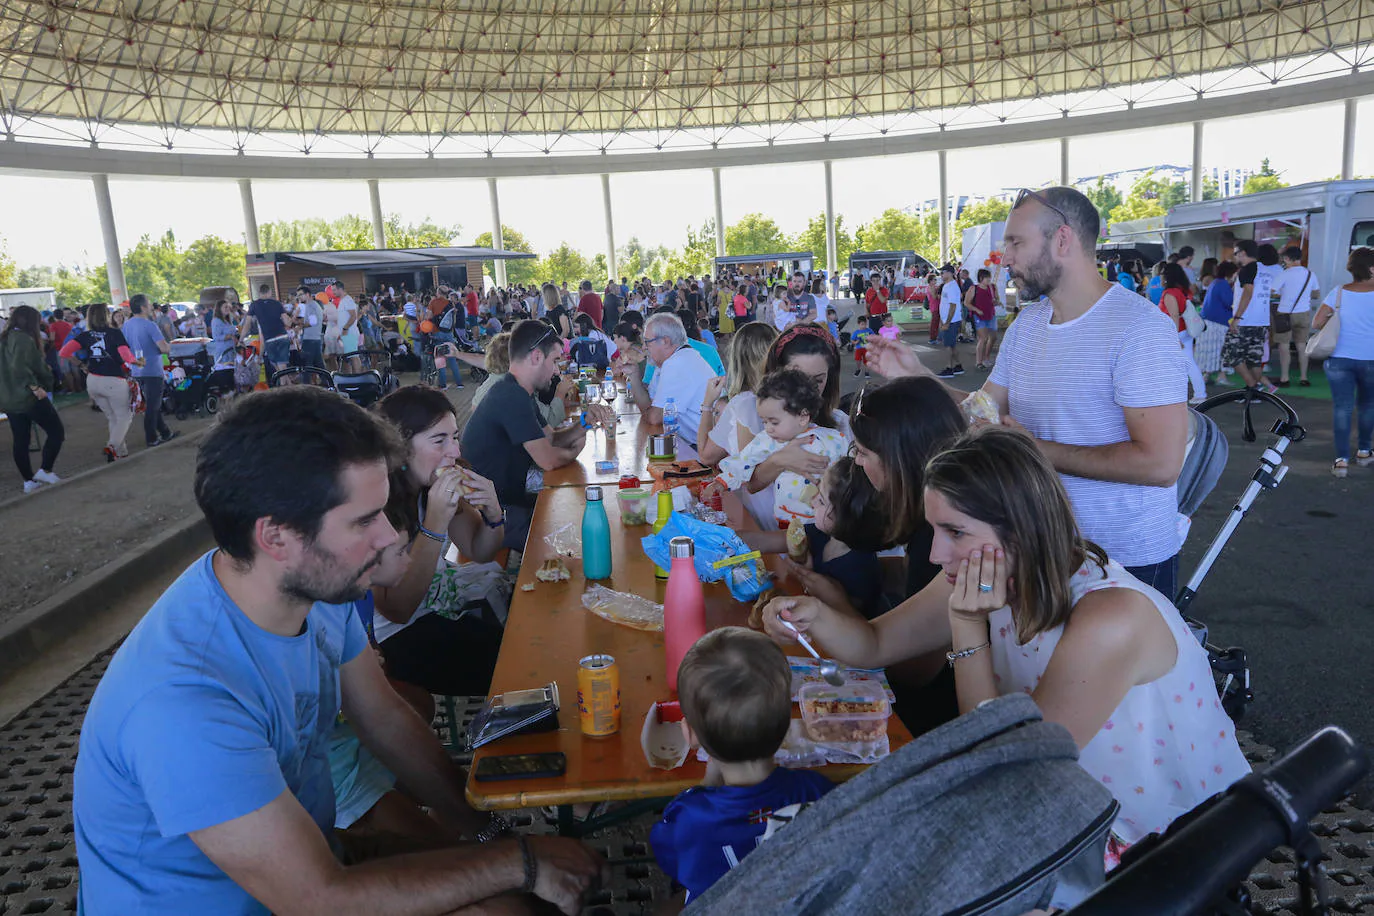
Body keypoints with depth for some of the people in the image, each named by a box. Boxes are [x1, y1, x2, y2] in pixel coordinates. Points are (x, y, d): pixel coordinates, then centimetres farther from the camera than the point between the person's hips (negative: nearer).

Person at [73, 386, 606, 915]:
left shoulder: (318, 587, -11)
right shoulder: (182, 698, -34)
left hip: (310, 850, 7)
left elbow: (386, 720, 3)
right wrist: (520, 864, -23)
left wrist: (481, 826, -6)